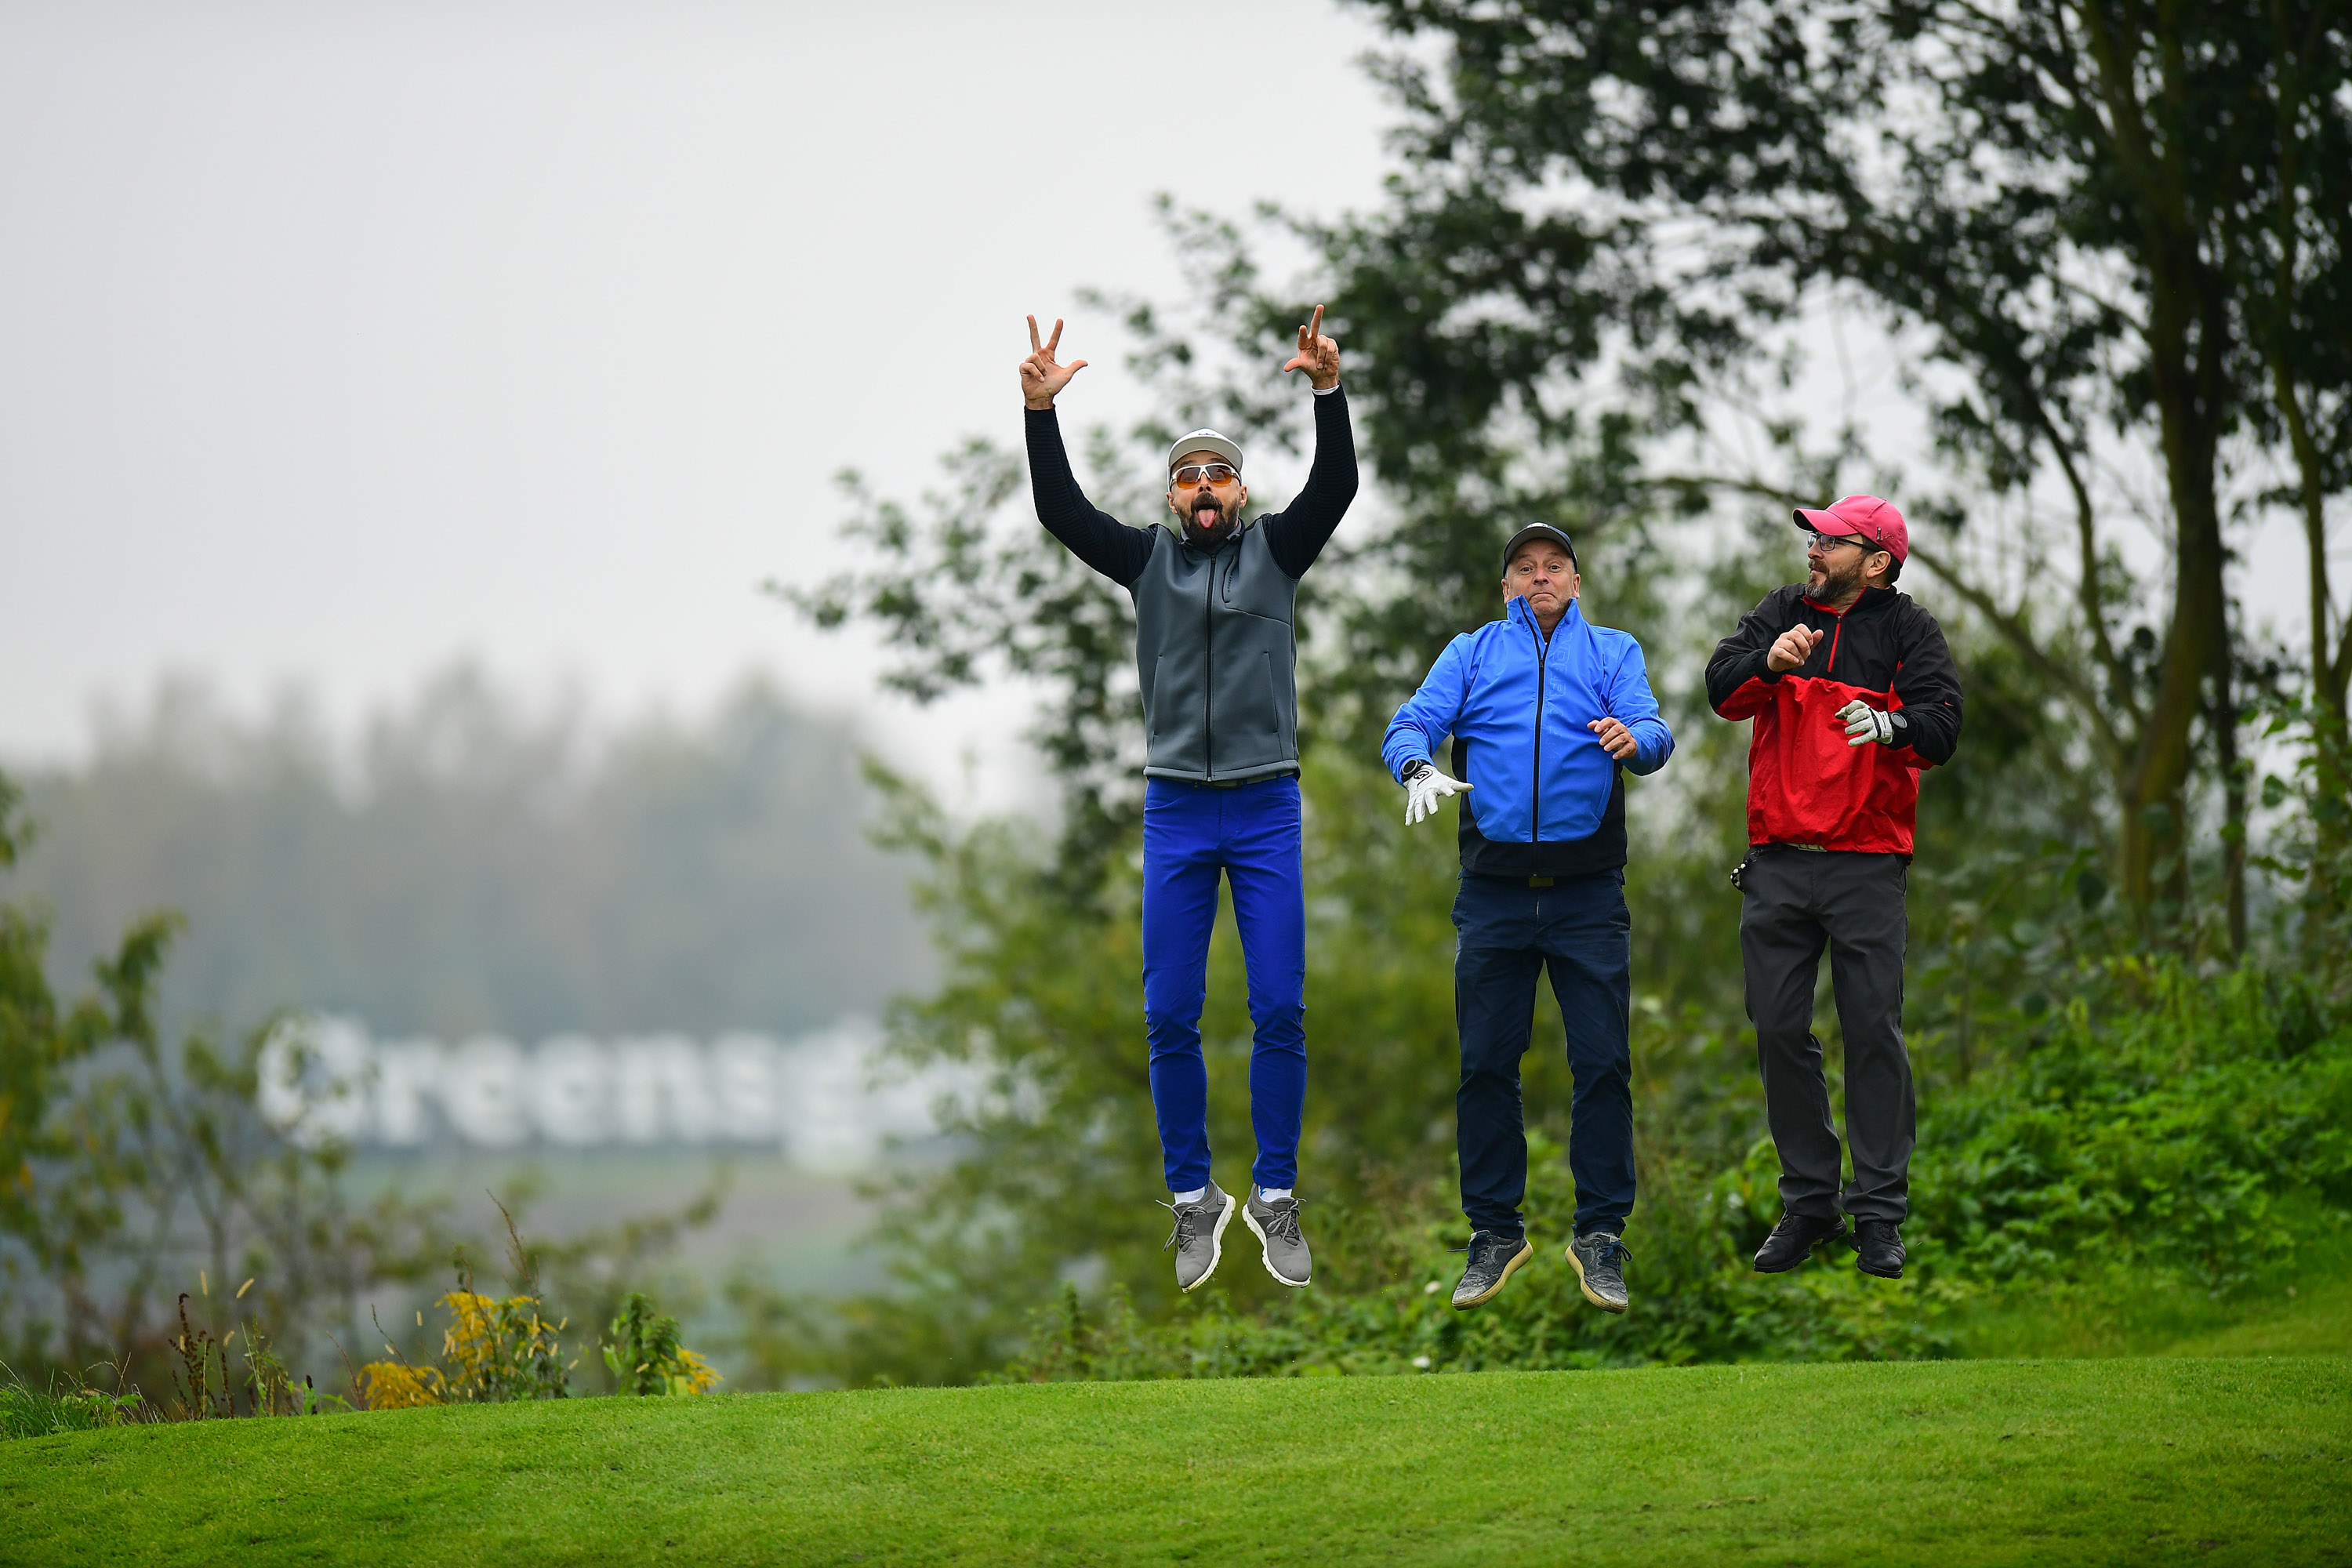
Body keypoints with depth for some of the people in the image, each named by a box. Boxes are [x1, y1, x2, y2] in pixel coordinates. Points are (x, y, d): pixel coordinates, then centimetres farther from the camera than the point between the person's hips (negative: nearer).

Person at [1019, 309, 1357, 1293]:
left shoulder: (1276, 552, 5)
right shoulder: (1147, 561, 8)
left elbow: (1335, 489, -10)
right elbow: (1061, 510, -4)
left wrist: (1328, 391, -26)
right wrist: (1040, 412, -19)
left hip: (1266, 807, -1)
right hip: (1174, 809, 1)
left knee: (1279, 1010, -3)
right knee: (1170, 1016, -1)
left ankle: (1275, 1196, 6)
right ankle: (1193, 1197, 10)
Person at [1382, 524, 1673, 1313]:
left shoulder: (1613, 652, 11)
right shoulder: (1471, 653, 14)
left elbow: (1652, 731, -4)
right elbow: (1413, 722, 1)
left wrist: (1635, 740, -28)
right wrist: (1418, 768, -22)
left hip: (1589, 893, -1)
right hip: (1494, 893, 1)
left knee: (1603, 1063, -4)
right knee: (1485, 1064, 2)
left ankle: (1601, 1234, 5)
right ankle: (1494, 1232, 13)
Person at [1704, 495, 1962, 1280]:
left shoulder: (1909, 631, 2)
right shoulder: (1781, 611, 12)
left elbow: (1941, 728, -11)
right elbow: (1721, 688, 0)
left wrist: (1891, 724, -33)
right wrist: (1771, 662, -20)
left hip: (1867, 863, -3)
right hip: (1778, 860, 4)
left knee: (1874, 1030, -5)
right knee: (1779, 1029, 5)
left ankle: (1880, 1214, 0)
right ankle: (1808, 1201, 14)